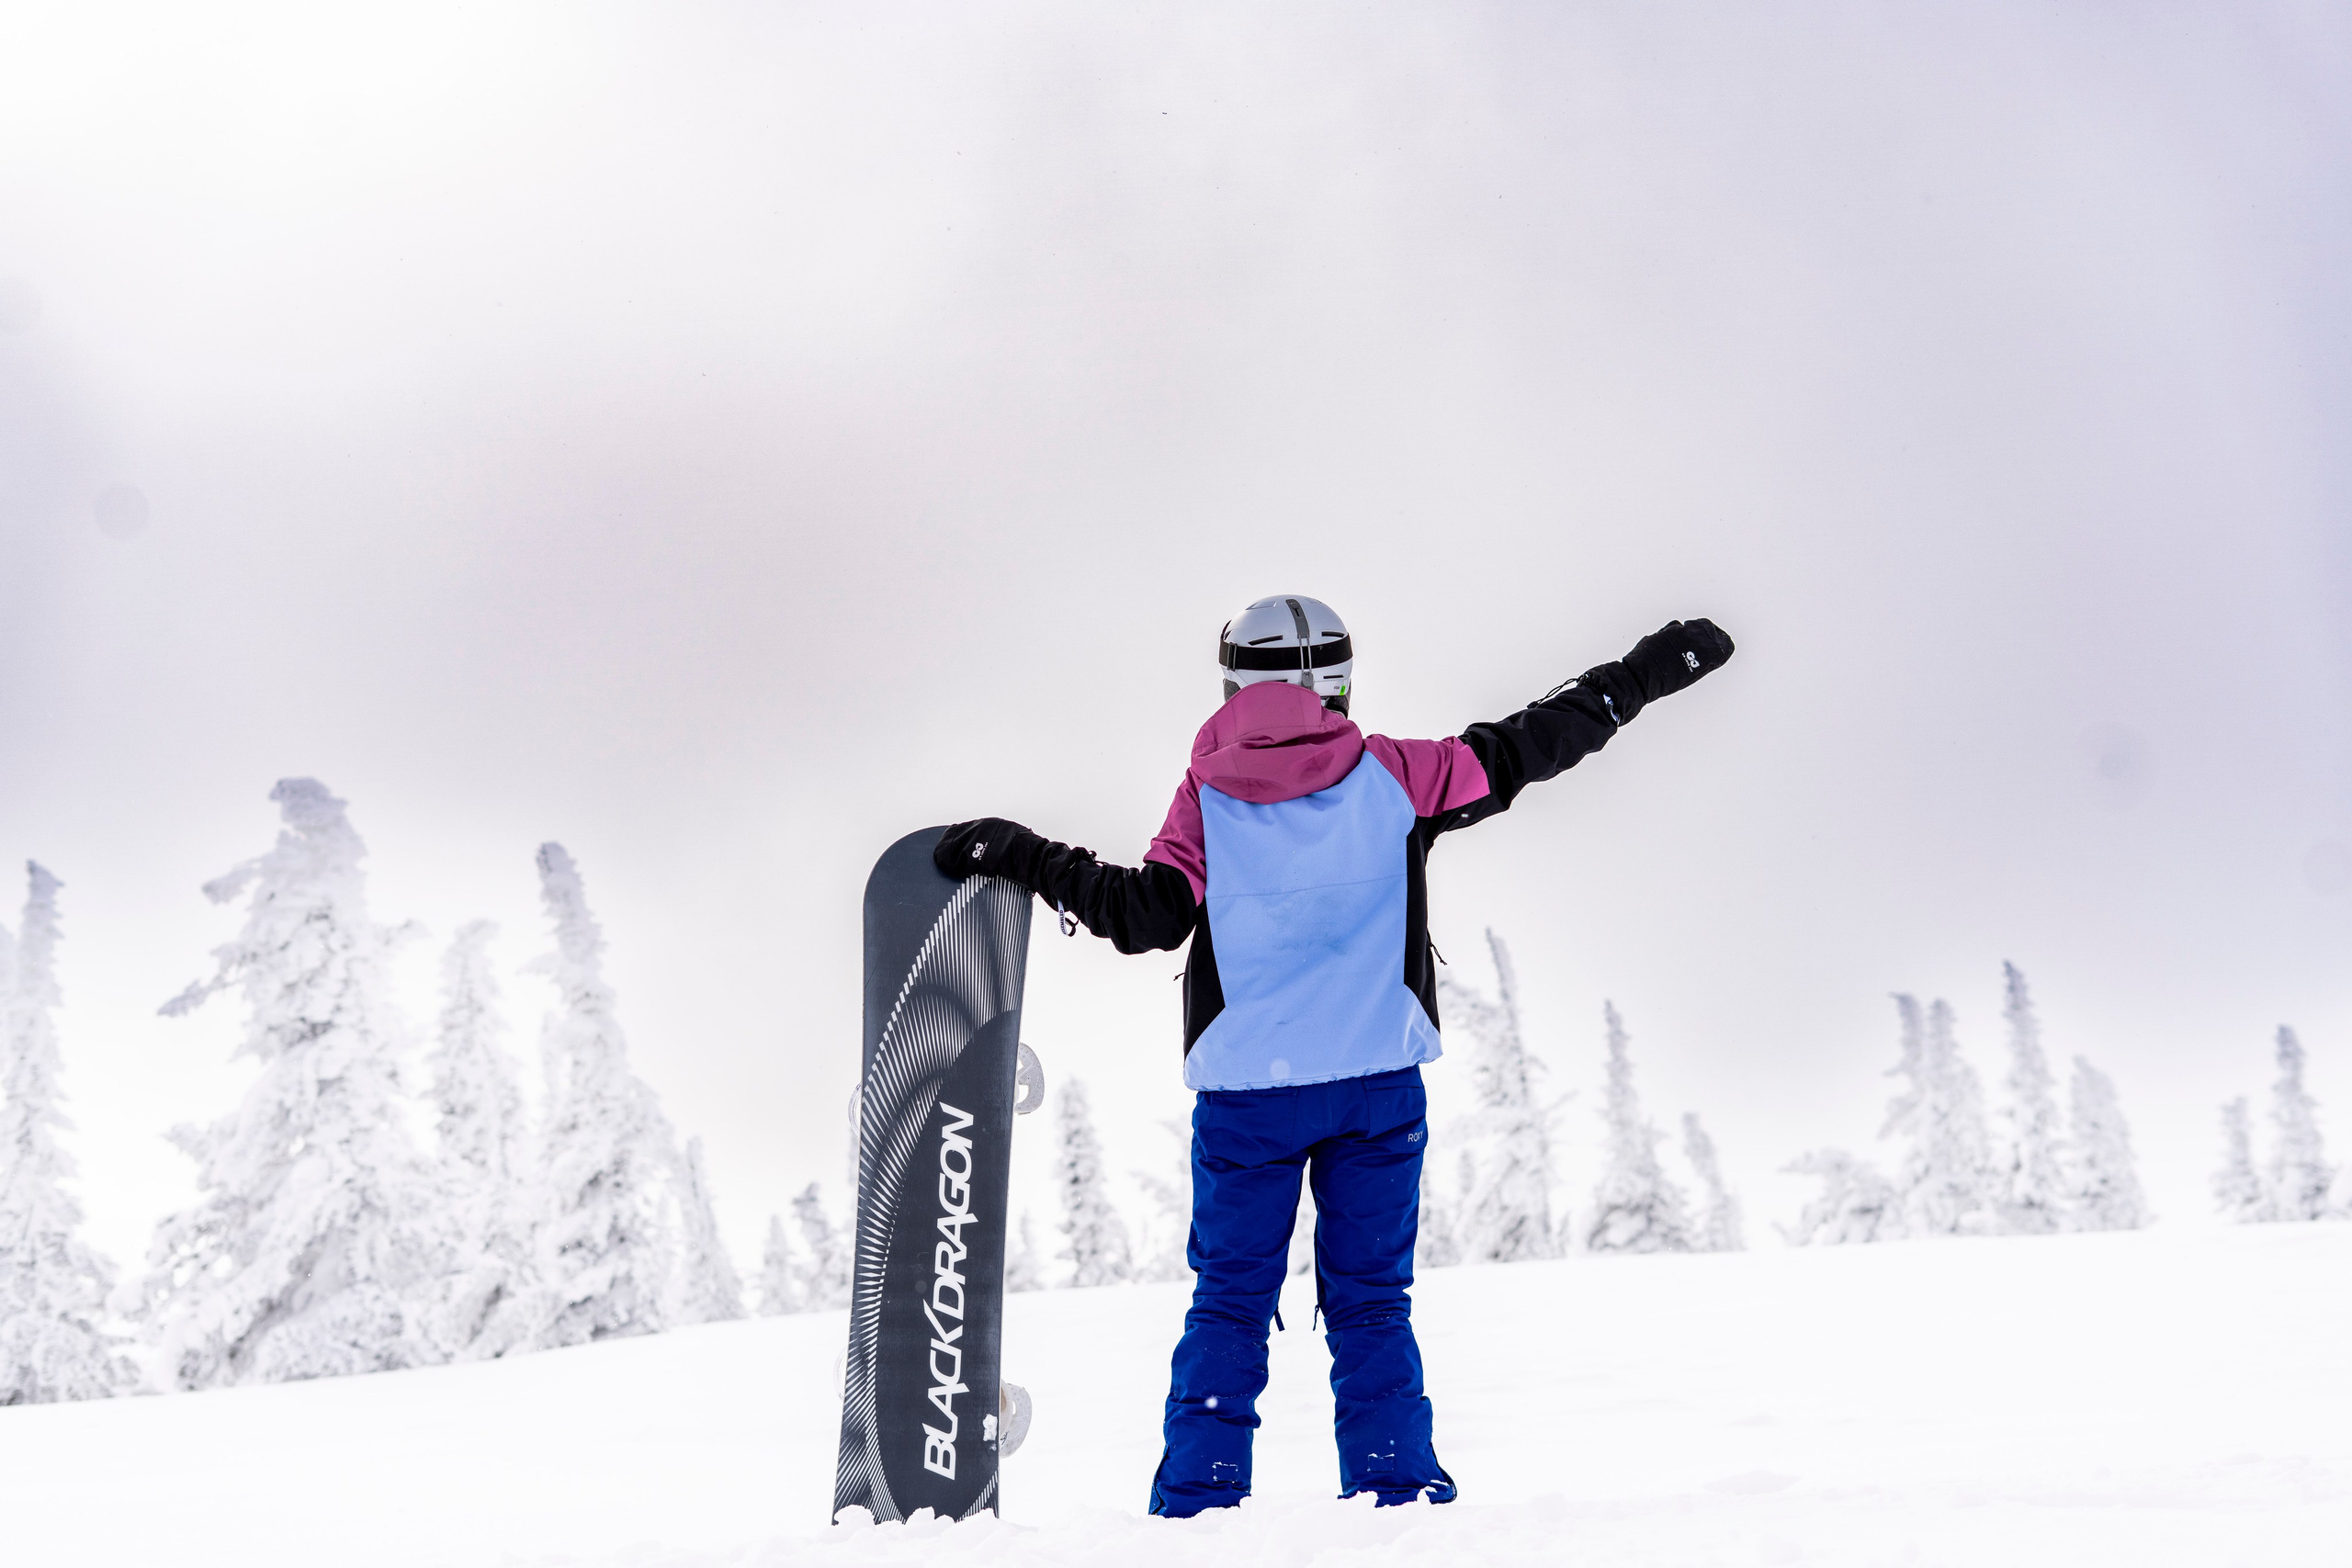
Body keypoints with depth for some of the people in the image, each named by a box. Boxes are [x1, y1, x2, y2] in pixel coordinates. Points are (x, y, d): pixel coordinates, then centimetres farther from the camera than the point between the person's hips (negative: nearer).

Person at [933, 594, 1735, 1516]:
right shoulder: (1391, 775, 2)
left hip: (1245, 1092, 0)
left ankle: (1197, 1505, 6)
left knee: (1229, 1304, 9)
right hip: (1378, 1084, 0)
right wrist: (1645, 674, 16)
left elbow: (1149, 915, -7)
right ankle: (1399, 1492, 5)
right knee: (1371, 1303, 8)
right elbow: (1518, 751, 7)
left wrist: (1021, 855, 2)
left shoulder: (1207, 792, 0)